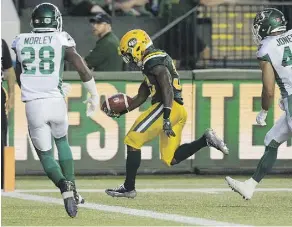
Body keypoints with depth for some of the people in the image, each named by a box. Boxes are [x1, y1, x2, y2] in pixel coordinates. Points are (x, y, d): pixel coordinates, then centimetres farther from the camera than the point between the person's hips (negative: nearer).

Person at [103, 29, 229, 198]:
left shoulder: (154, 61, -9)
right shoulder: (151, 63, 24)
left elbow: (167, 88, -21)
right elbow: (141, 97, 29)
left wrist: (166, 118, -28)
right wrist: (121, 112, 25)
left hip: (169, 108, -10)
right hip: (179, 111, 10)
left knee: (133, 140, -4)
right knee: (170, 159, 12)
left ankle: (129, 187, -3)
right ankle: (206, 140, 4)